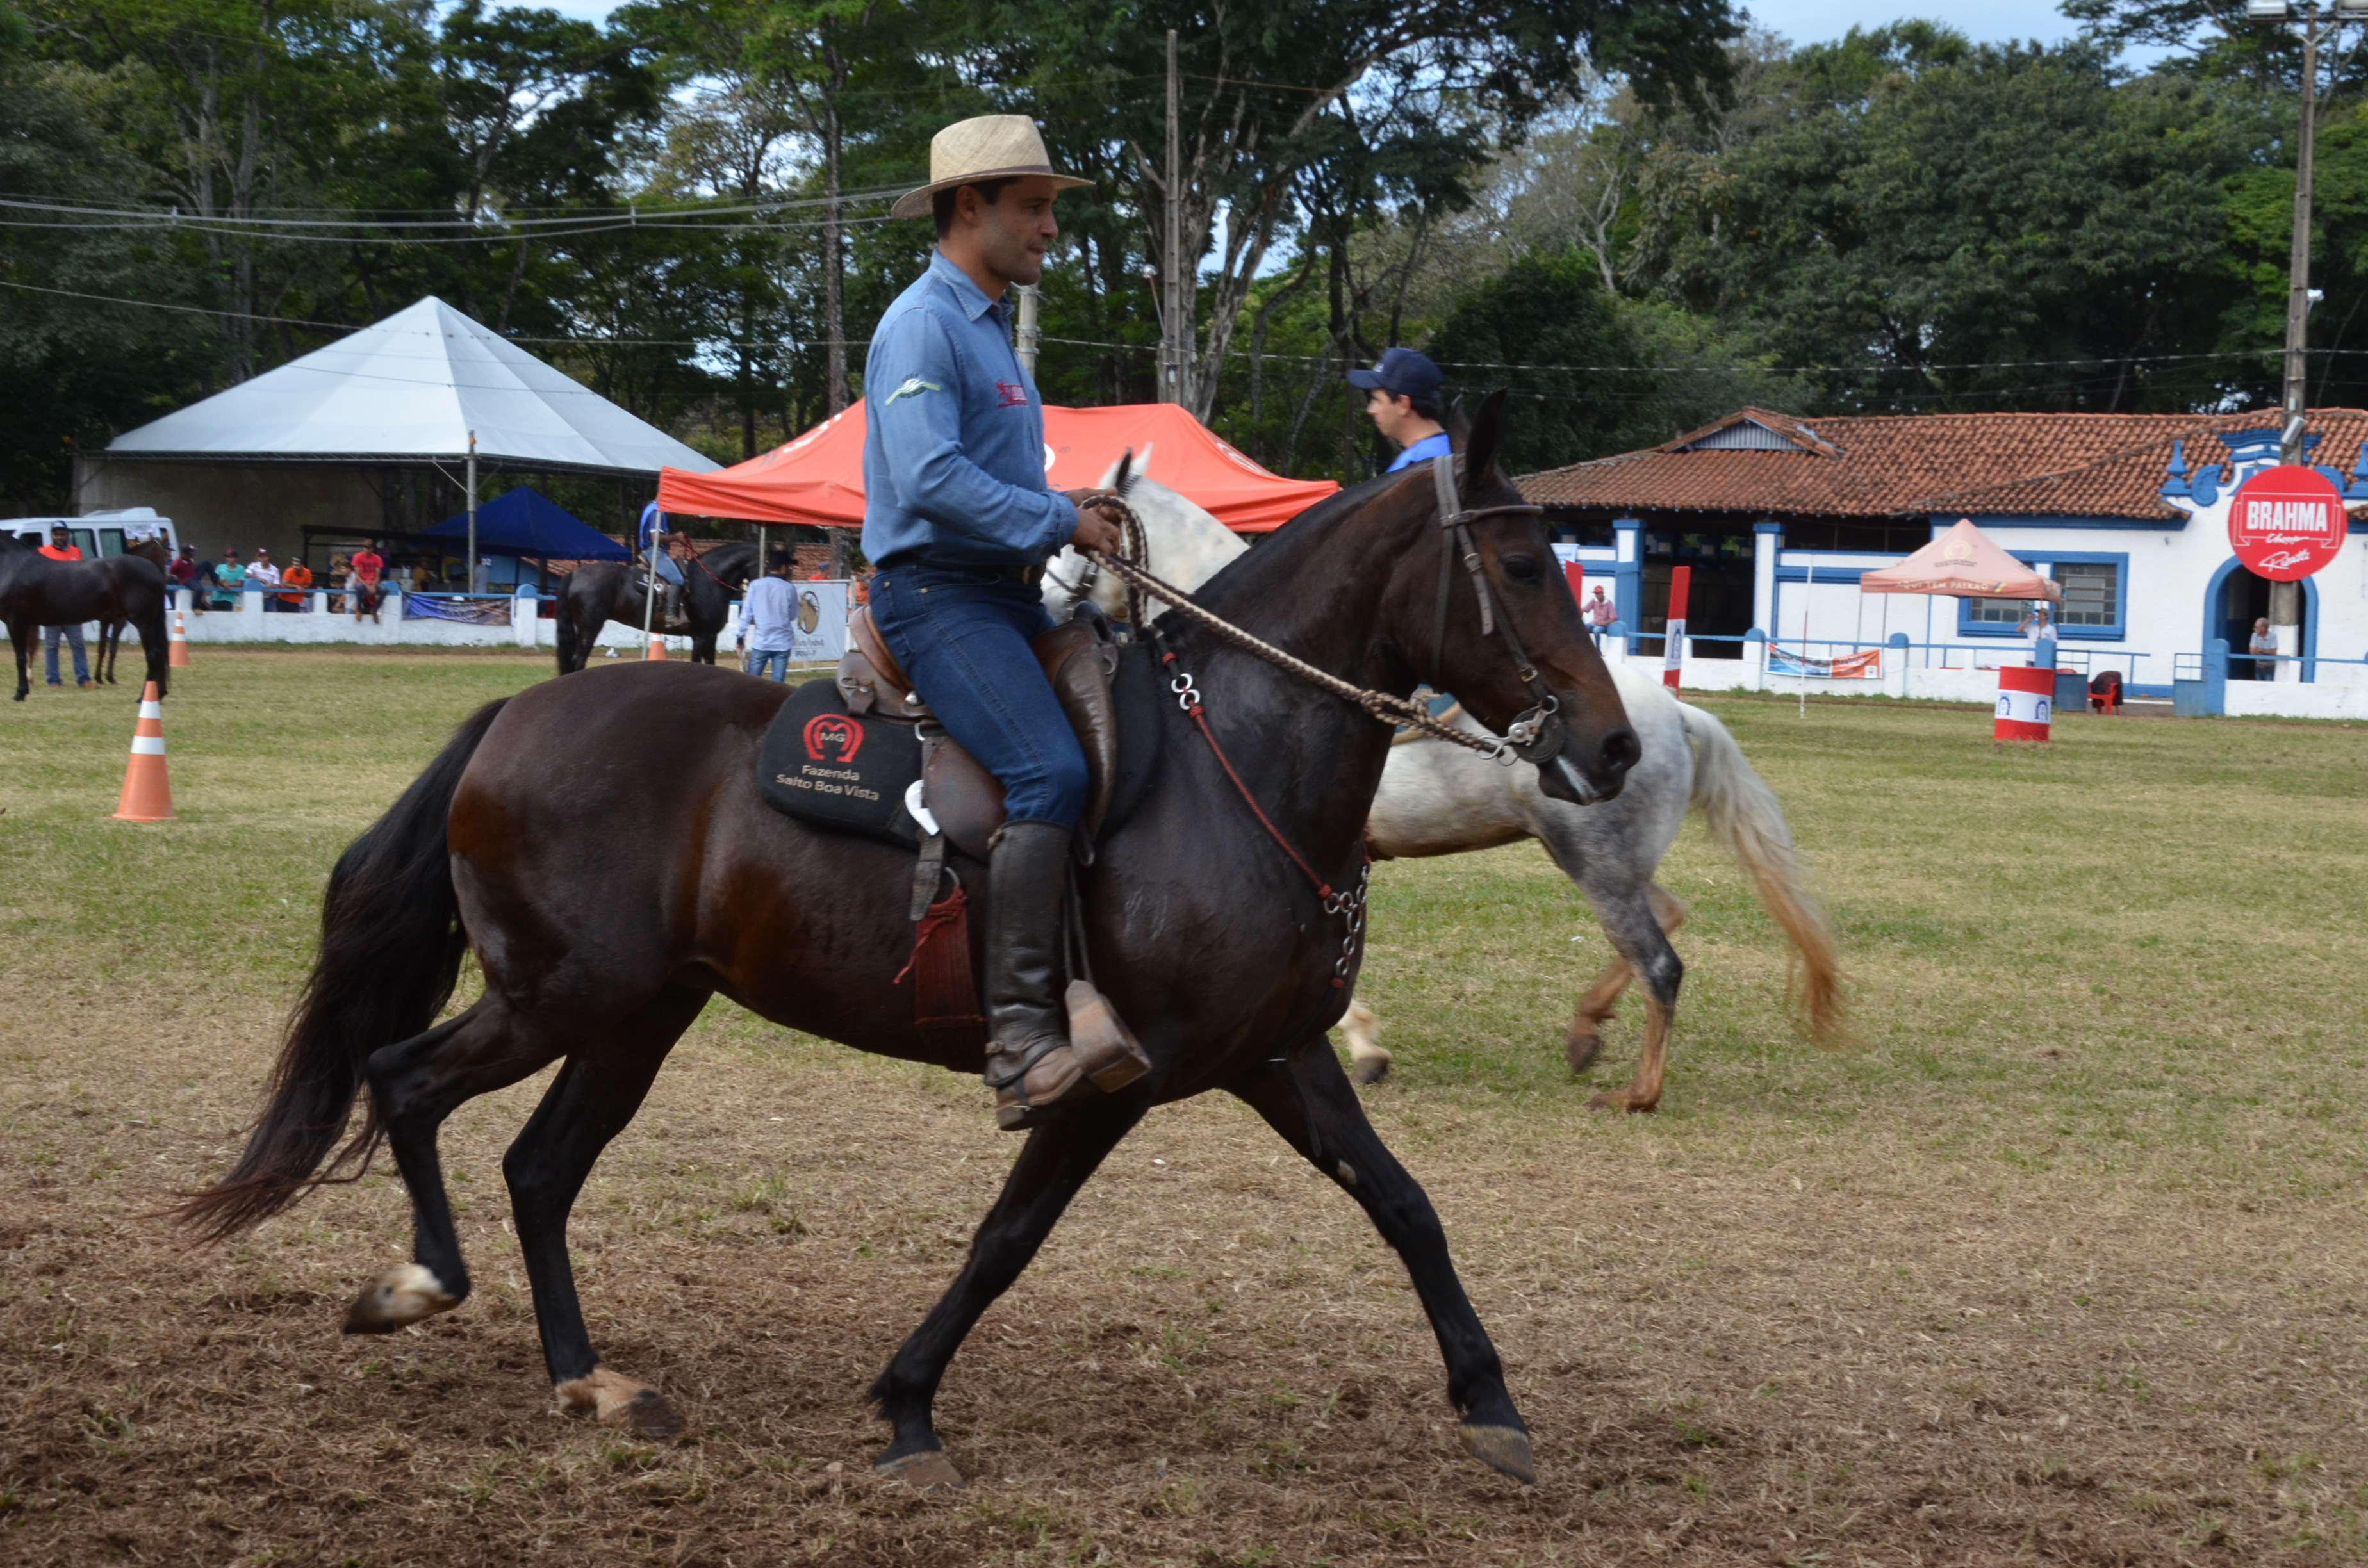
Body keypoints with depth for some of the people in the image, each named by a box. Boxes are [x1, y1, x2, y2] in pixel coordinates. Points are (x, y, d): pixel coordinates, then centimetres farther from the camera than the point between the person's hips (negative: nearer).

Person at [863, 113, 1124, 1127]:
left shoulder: (989, 328, 24)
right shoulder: (922, 325, -8)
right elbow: (932, 479, -21)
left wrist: (1068, 510, 14)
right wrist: (1058, 522, -17)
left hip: (1007, 592, 10)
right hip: (936, 594, -10)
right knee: (1050, 771, -27)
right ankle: (1020, 1038, -29)